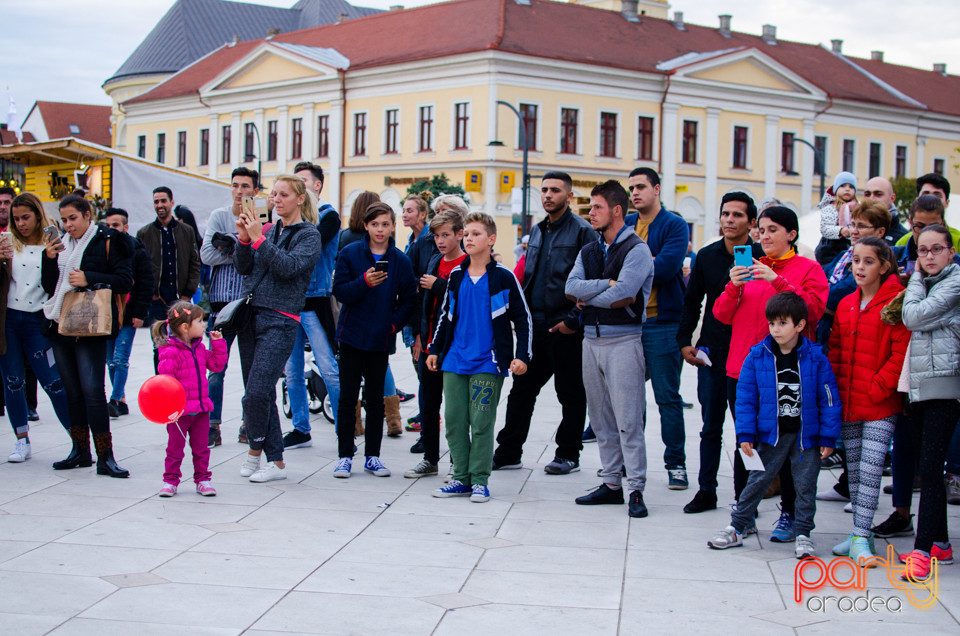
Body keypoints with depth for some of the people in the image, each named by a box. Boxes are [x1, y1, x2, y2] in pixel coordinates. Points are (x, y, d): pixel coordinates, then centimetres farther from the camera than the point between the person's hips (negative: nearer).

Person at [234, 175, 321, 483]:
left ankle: (255, 449, 6)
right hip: (250, 314, 6)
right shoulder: (269, 230, 15)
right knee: (256, 393, 5)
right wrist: (244, 239, -5)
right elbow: (243, 268, 10)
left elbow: (288, 266, -16)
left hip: (279, 321, -6)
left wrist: (259, 238, -17)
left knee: (258, 392, -15)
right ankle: (275, 461, 11)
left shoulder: (309, 235, 0)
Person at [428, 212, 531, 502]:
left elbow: (523, 319, 0)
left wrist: (522, 356, -7)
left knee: (482, 422, -4)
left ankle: (480, 481, 5)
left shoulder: (503, 278, -3)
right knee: (454, 420, 4)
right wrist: (434, 349, 17)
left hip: (488, 363, -5)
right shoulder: (456, 276, 10)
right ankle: (461, 478, 14)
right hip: (454, 362, 5)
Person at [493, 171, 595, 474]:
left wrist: (574, 320, -15)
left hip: (565, 328, -7)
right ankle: (508, 452, 16)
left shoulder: (582, 231, -7)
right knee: (522, 388, 9)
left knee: (571, 393, 4)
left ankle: (568, 455, 14)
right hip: (535, 325, 7)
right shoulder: (537, 231, 15)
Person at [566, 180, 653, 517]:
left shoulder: (637, 250, -6)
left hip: (623, 340, -7)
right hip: (591, 339, 7)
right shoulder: (588, 251, 16)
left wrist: (588, 298, -3)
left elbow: (622, 293, -18)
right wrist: (608, 284, -12)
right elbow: (571, 286, -1)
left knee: (628, 418, -8)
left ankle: (636, 489, -4)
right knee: (601, 417, 10)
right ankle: (611, 483, 17)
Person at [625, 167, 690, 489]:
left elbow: (665, 267, -18)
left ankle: (676, 463, 7)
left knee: (667, 396, -1)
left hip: (662, 322, -5)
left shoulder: (674, 226, -4)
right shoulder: (624, 226, 14)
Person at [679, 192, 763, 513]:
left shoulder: (762, 258, -4)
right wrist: (685, 341, 5)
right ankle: (706, 491, 17)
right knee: (710, 427, 9)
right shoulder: (707, 256, 7)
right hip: (710, 354, 4)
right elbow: (692, 301, 14)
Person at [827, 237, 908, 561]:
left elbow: (901, 352, -12)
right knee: (854, 468, 11)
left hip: (880, 404, -6)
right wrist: (836, 388, 6)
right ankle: (860, 533, 21)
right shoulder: (846, 305, 12)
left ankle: (861, 538, -8)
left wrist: (876, 388, -14)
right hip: (848, 402, 6)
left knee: (870, 467, -10)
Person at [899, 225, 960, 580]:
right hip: (918, 385, 8)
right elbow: (911, 322, 16)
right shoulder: (925, 284, 18)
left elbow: (914, 317, -13)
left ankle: (922, 551, -14)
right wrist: (917, 279, 12)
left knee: (931, 468, -13)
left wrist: (916, 279, -2)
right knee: (925, 467, 10)